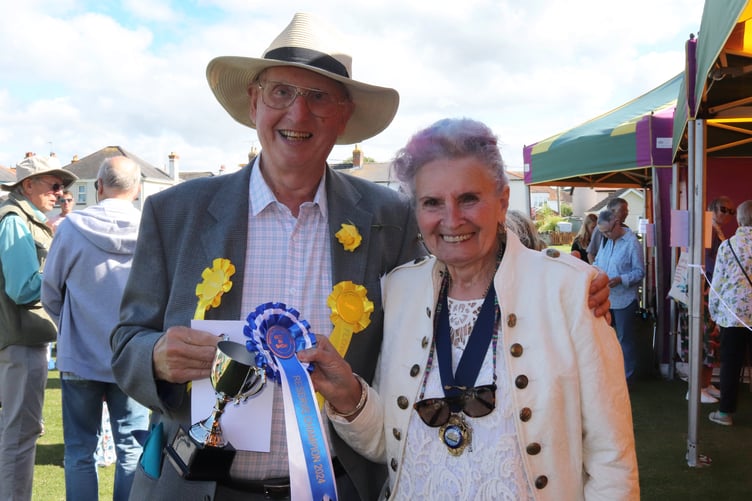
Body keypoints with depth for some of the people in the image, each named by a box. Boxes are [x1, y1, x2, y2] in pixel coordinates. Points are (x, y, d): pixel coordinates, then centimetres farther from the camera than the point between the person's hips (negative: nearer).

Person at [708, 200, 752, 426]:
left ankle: (726, 412, 12)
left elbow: (718, 281, -3)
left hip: (733, 313, -1)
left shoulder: (728, 245, -5)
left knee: (731, 364, 7)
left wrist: (713, 310, 8)